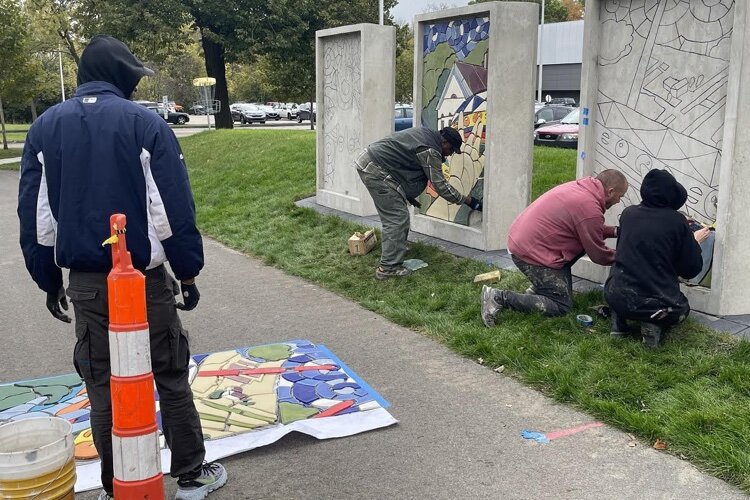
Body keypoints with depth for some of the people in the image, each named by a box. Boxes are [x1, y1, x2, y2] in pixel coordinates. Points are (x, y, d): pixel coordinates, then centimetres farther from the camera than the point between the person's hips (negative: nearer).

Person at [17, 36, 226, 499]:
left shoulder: (45, 127, 5)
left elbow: (35, 214, 6)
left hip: (85, 282, 3)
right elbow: (175, 209, -10)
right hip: (145, 277, -3)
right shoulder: (146, 123, -7)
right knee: (172, 378, 10)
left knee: (103, 387, 13)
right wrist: (189, 272, 0)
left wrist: (49, 280, 13)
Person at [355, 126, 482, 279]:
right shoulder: (430, 151, -16)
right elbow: (441, 186, -12)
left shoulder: (425, 133, 13)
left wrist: (407, 194, 21)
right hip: (376, 170, -10)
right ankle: (389, 267, -4)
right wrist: (467, 200, -2)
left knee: (392, 217, 18)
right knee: (398, 218, -7)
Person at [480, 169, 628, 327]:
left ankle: (539, 287, 15)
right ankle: (500, 297, -10)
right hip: (530, 253, -10)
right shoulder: (590, 208, -20)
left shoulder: (580, 186, 8)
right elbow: (598, 254, -7)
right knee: (561, 307, -1)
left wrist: (615, 231, 18)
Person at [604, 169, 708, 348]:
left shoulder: (628, 213, 3)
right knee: (682, 308, 33)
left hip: (618, 299, 2)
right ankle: (654, 325, 0)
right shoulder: (677, 221, -6)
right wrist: (695, 242, 19)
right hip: (658, 304, -2)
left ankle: (619, 323, 14)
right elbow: (691, 270, 1)